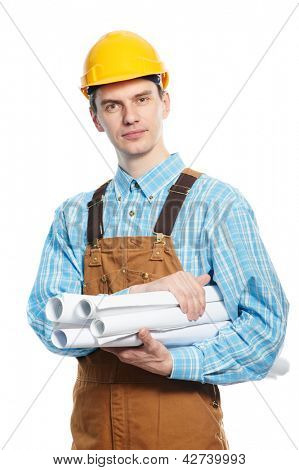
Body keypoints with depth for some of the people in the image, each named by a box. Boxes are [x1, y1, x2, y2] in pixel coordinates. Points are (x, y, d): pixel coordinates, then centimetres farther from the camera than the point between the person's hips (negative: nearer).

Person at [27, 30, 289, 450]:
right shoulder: (74, 218, 4)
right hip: (93, 430, 3)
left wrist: (175, 363, -21)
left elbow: (266, 322, -9)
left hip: (184, 430, -3)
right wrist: (138, 294, -22)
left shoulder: (218, 204, -7)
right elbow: (48, 321, -7)